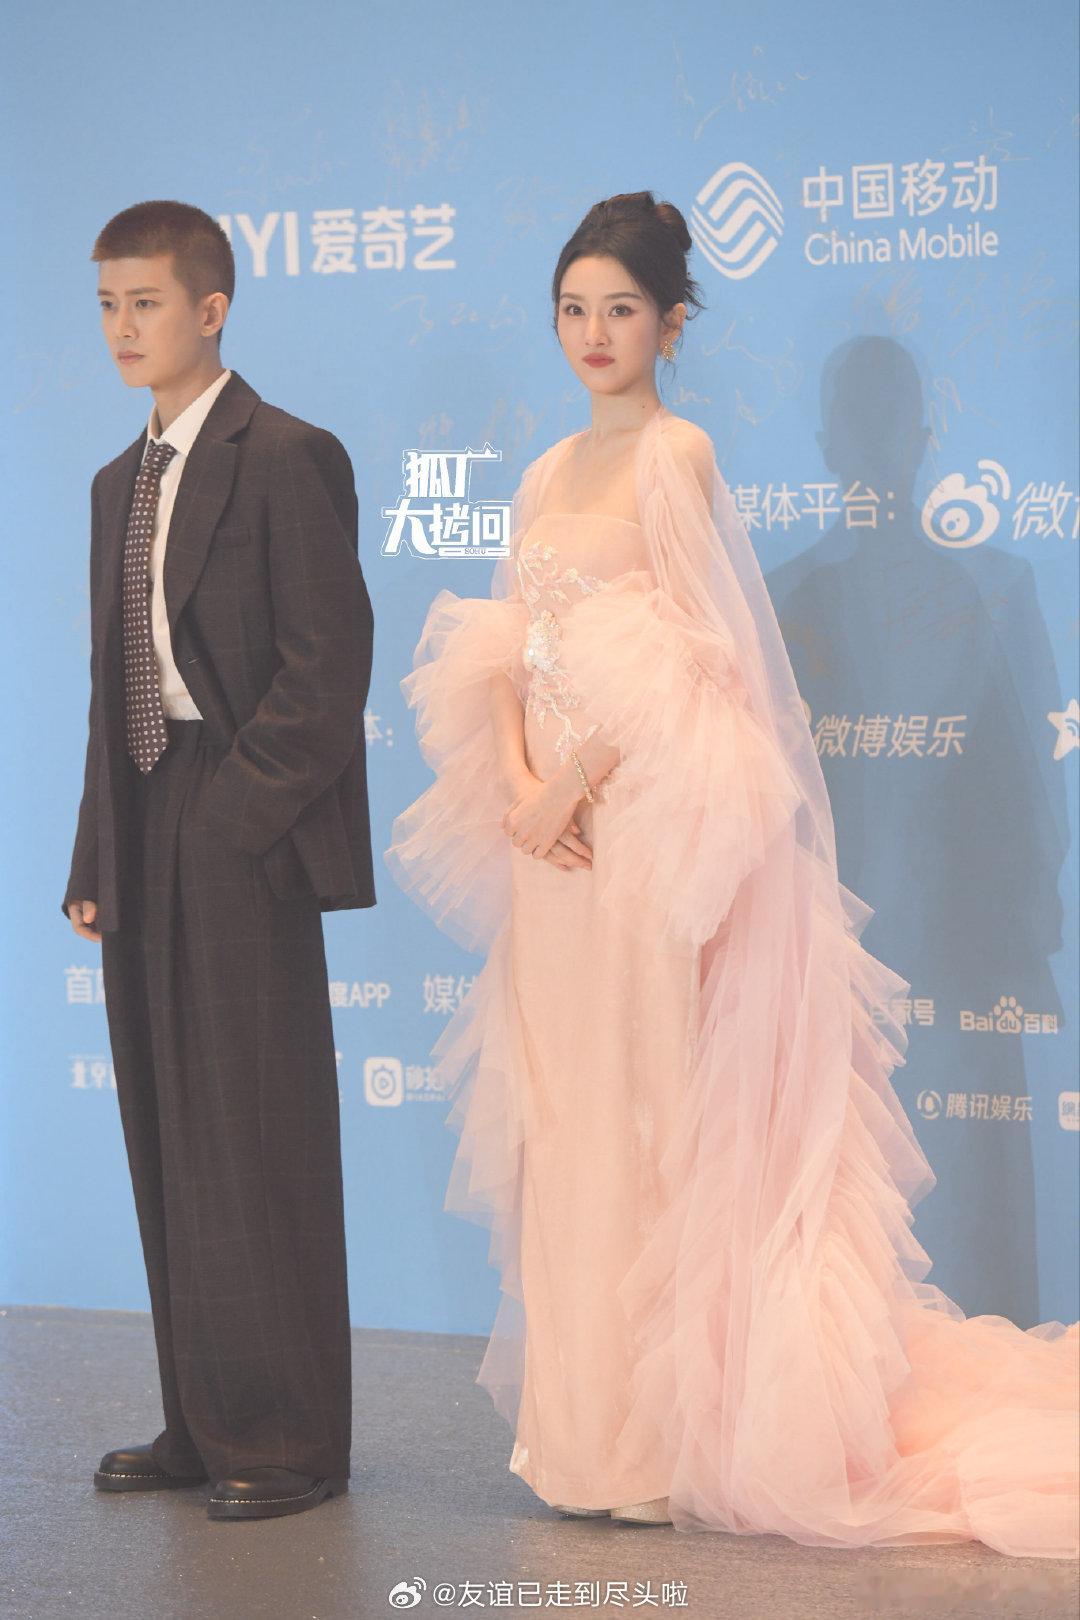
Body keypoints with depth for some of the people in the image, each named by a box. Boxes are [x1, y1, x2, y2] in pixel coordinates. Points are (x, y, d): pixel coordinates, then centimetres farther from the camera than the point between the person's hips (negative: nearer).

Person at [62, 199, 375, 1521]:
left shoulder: (288, 458, -6)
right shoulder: (121, 483, 18)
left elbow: (328, 663, -13)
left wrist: (235, 810, -15)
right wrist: (96, 856, 12)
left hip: (246, 842, -8)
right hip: (144, 850, 8)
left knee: (262, 1138, -4)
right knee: (167, 1138, 9)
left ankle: (290, 1438, 4)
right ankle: (202, 1422, 18)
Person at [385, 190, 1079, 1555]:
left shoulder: (676, 454, -5)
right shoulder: (549, 477, 17)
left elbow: (693, 654, -11)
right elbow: (506, 655, 13)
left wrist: (579, 781, -12)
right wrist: (517, 780, -4)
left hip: (650, 825, -7)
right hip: (552, 833, 7)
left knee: (654, 1122, -5)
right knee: (561, 1123, 9)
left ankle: (671, 1434, 1)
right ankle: (588, 1427, 17)